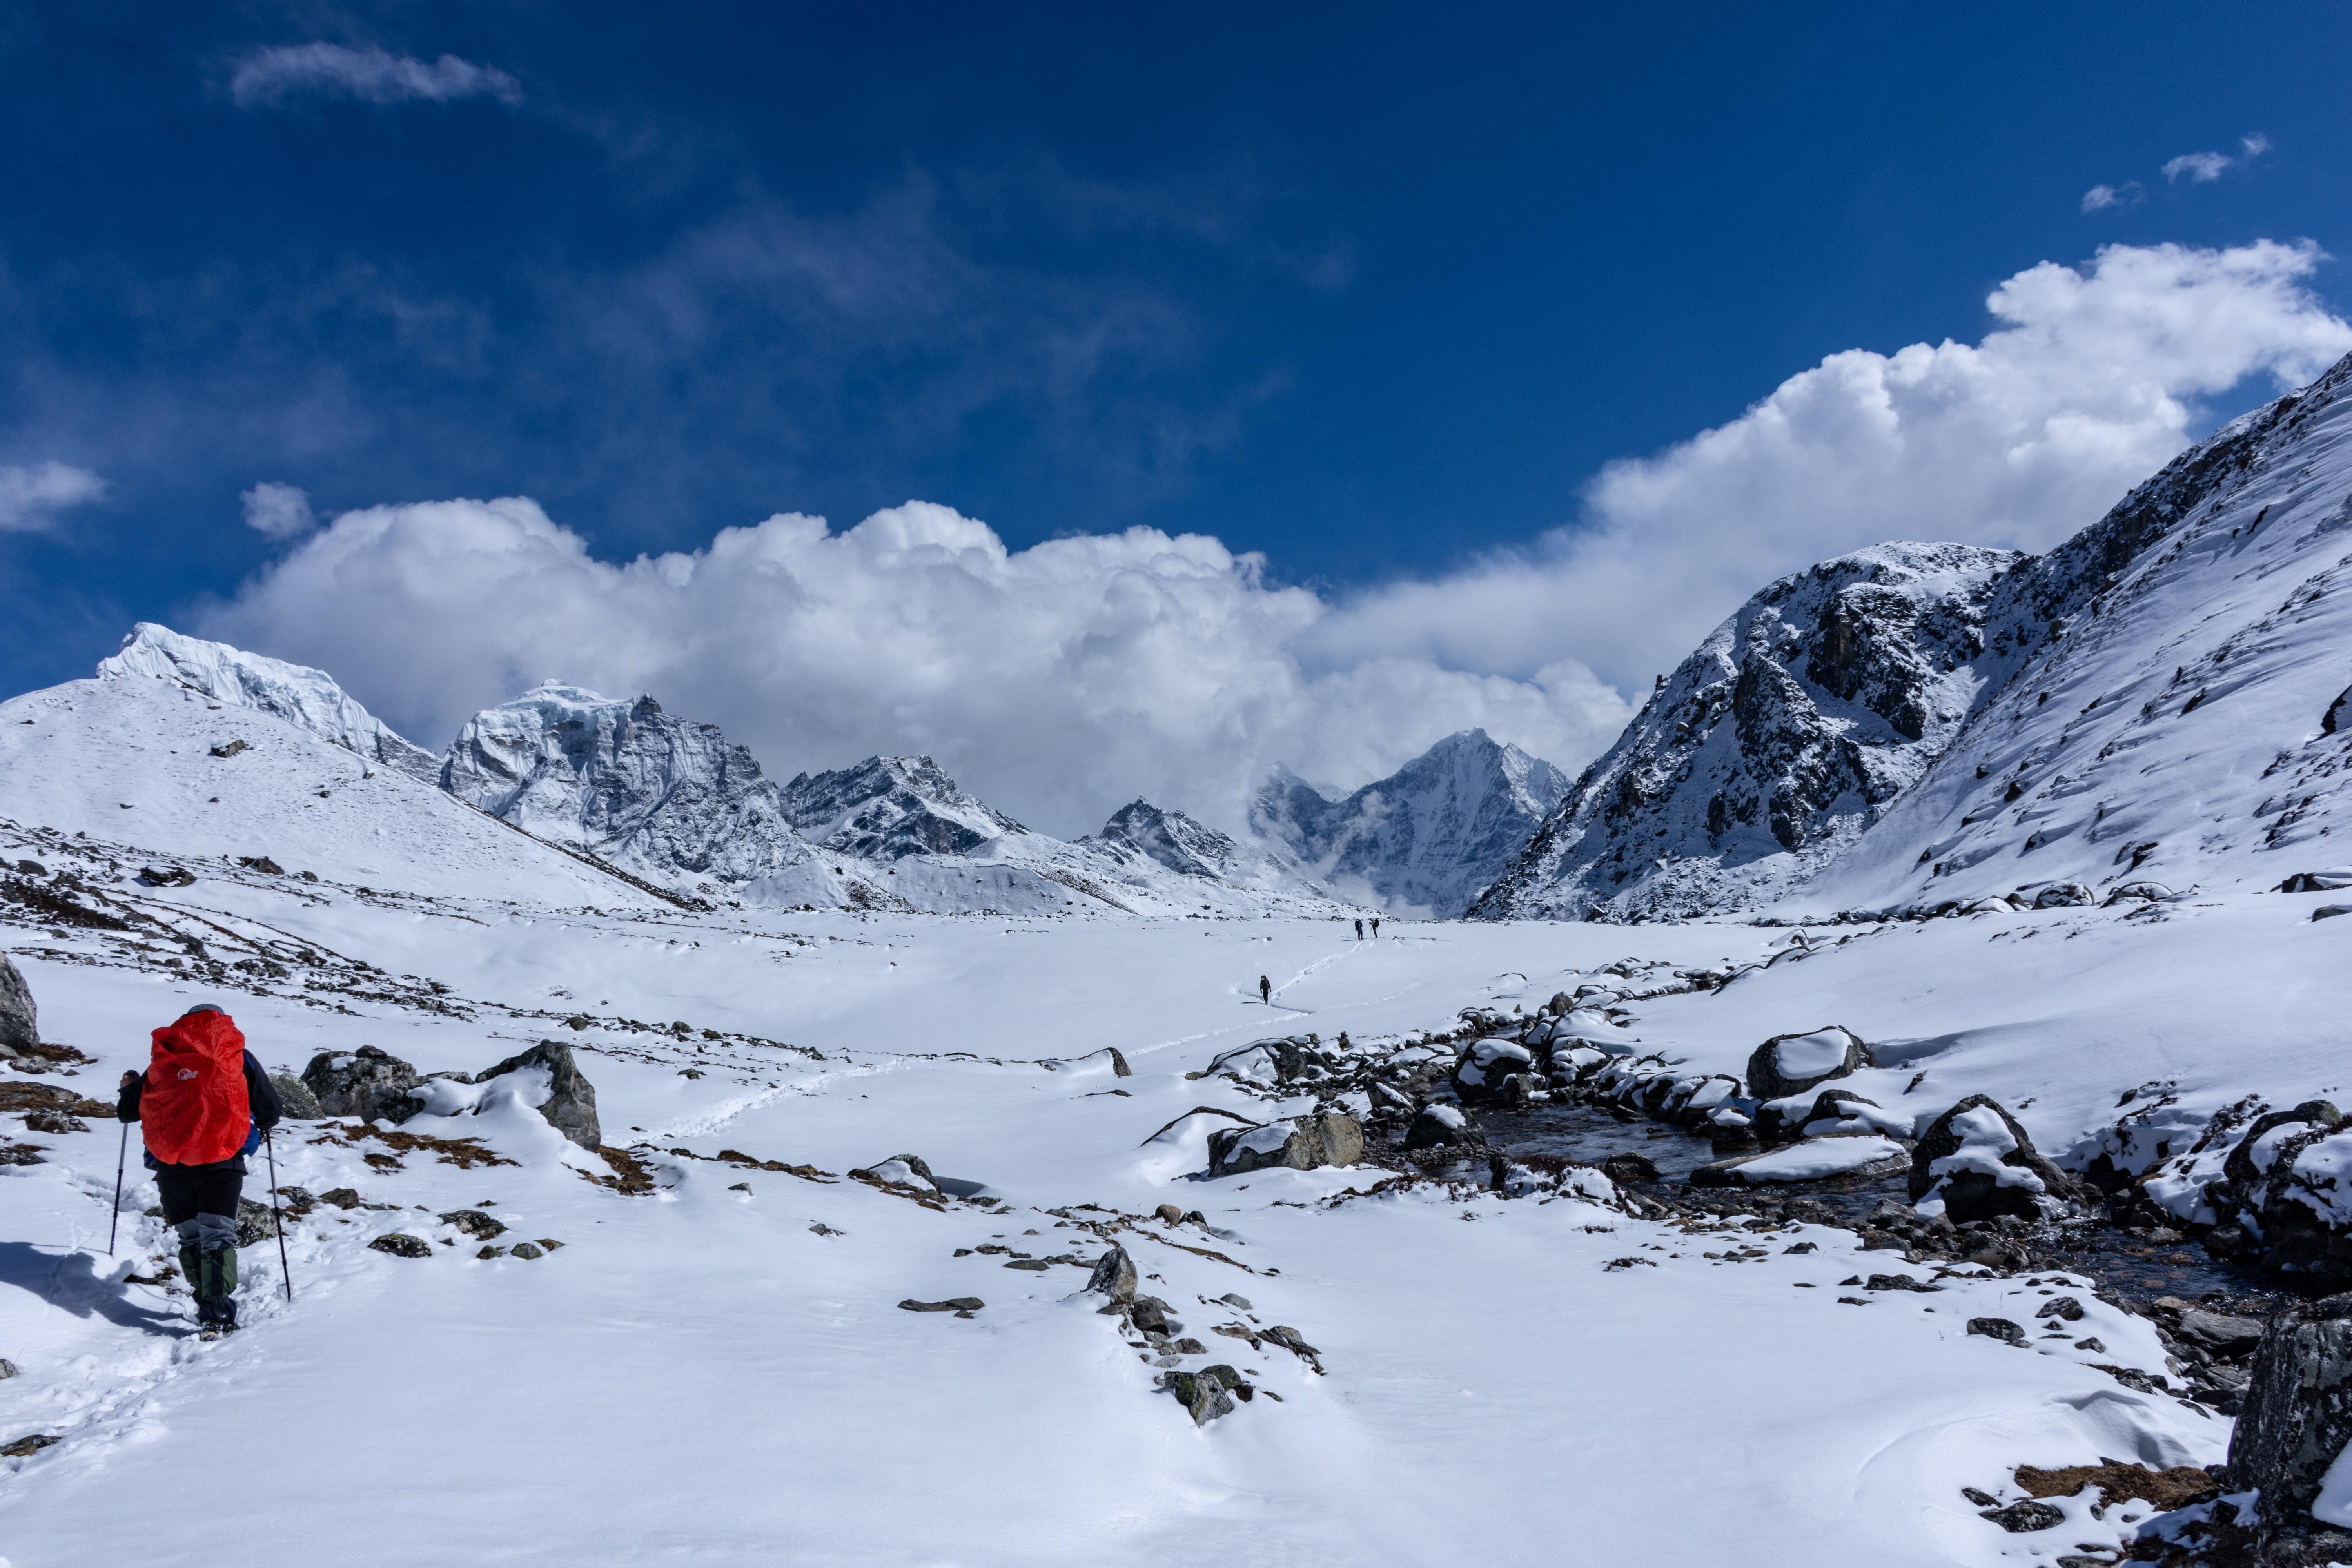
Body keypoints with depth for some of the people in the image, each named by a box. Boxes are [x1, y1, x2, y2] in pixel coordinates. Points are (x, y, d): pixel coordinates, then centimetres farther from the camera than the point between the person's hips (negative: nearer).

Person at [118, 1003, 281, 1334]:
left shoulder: (163, 1059, 12)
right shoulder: (238, 1057, 8)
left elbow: (128, 1110, 20)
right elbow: (269, 1112, 10)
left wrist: (130, 1087, 42)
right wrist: (261, 1125, 33)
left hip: (171, 1166, 2)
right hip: (222, 1162, -2)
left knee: (190, 1238, 15)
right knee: (218, 1236, -2)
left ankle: (206, 1303, 14)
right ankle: (217, 1311, -15)